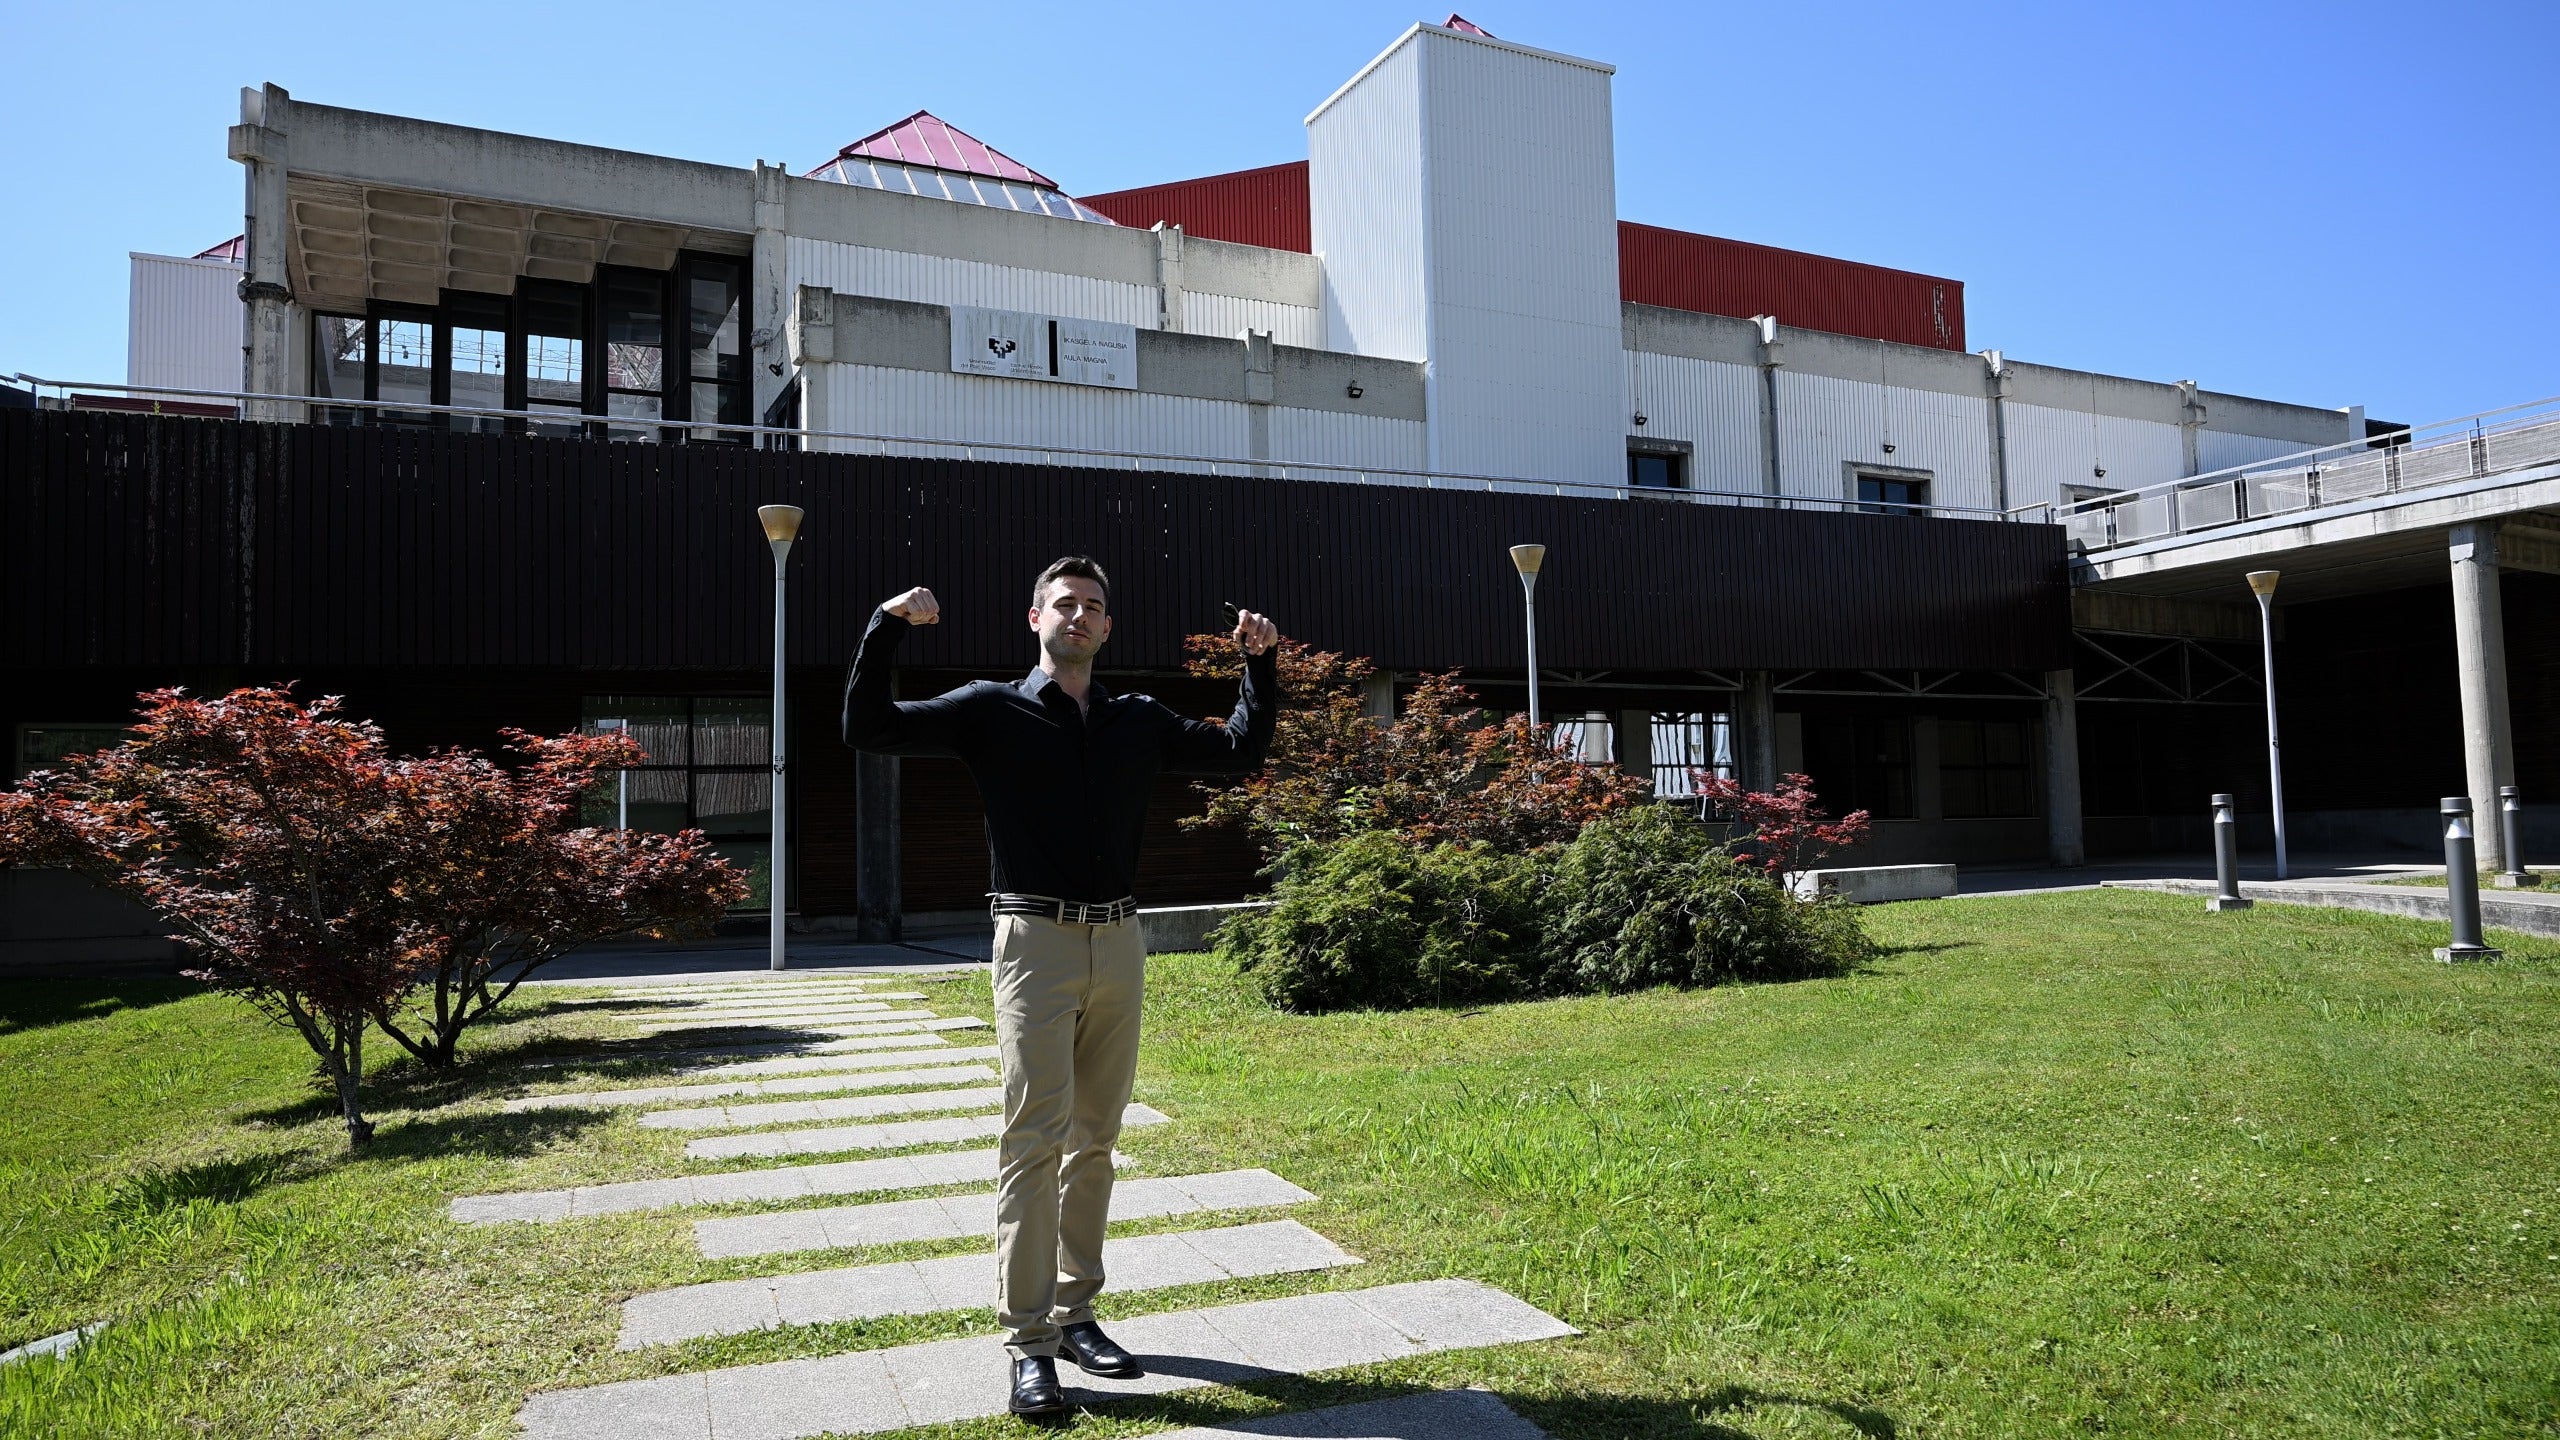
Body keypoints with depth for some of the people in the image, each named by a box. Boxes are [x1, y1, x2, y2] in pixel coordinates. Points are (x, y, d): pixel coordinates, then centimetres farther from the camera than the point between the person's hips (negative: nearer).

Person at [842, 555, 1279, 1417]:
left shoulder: (1139, 721, 13)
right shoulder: (992, 709, 3)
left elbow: (1241, 753, 19)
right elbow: (868, 729, -2)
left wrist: (1261, 665, 11)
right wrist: (887, 627, -12)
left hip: (1119, 943, 4)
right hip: (1036, 942, -4)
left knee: (1094, 1140, 10)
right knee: (1034, 1141, -8)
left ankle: (1075, 1313, 21)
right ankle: (1029, 1345, -2)